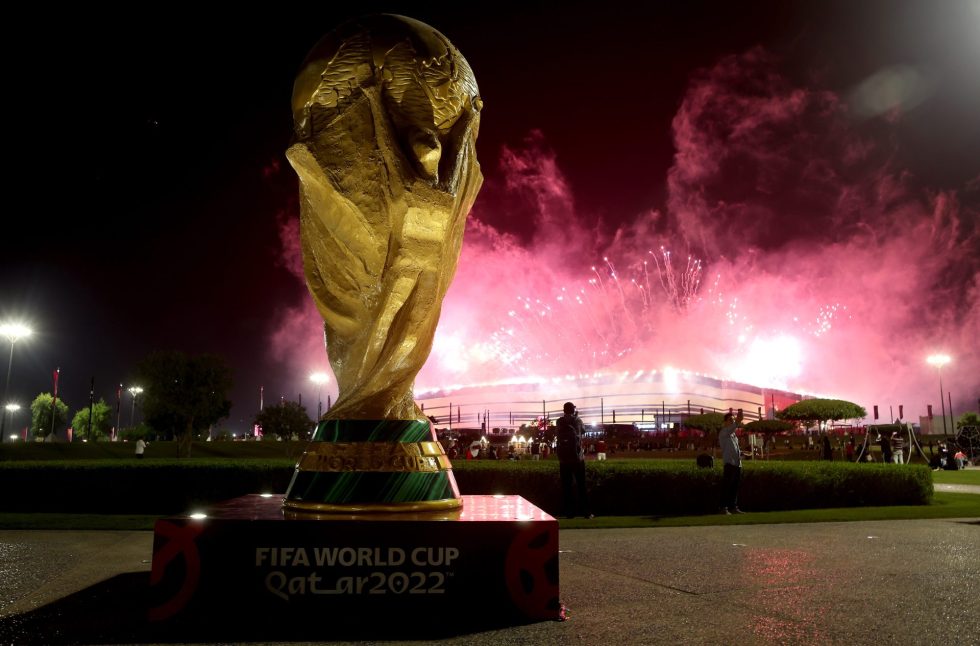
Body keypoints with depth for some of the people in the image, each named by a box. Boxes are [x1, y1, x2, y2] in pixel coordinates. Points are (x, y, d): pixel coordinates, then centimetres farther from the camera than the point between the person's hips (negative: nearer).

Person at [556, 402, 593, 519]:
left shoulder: (560, 422, 1)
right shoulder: (577, 421, 0)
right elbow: (583, 430, 18)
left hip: (564, 458, 0)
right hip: (577, 457, 0)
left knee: (566, 486, 3)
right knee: (581, 485, 5)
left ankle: (569, 512, 1)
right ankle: (586, 512, 4)